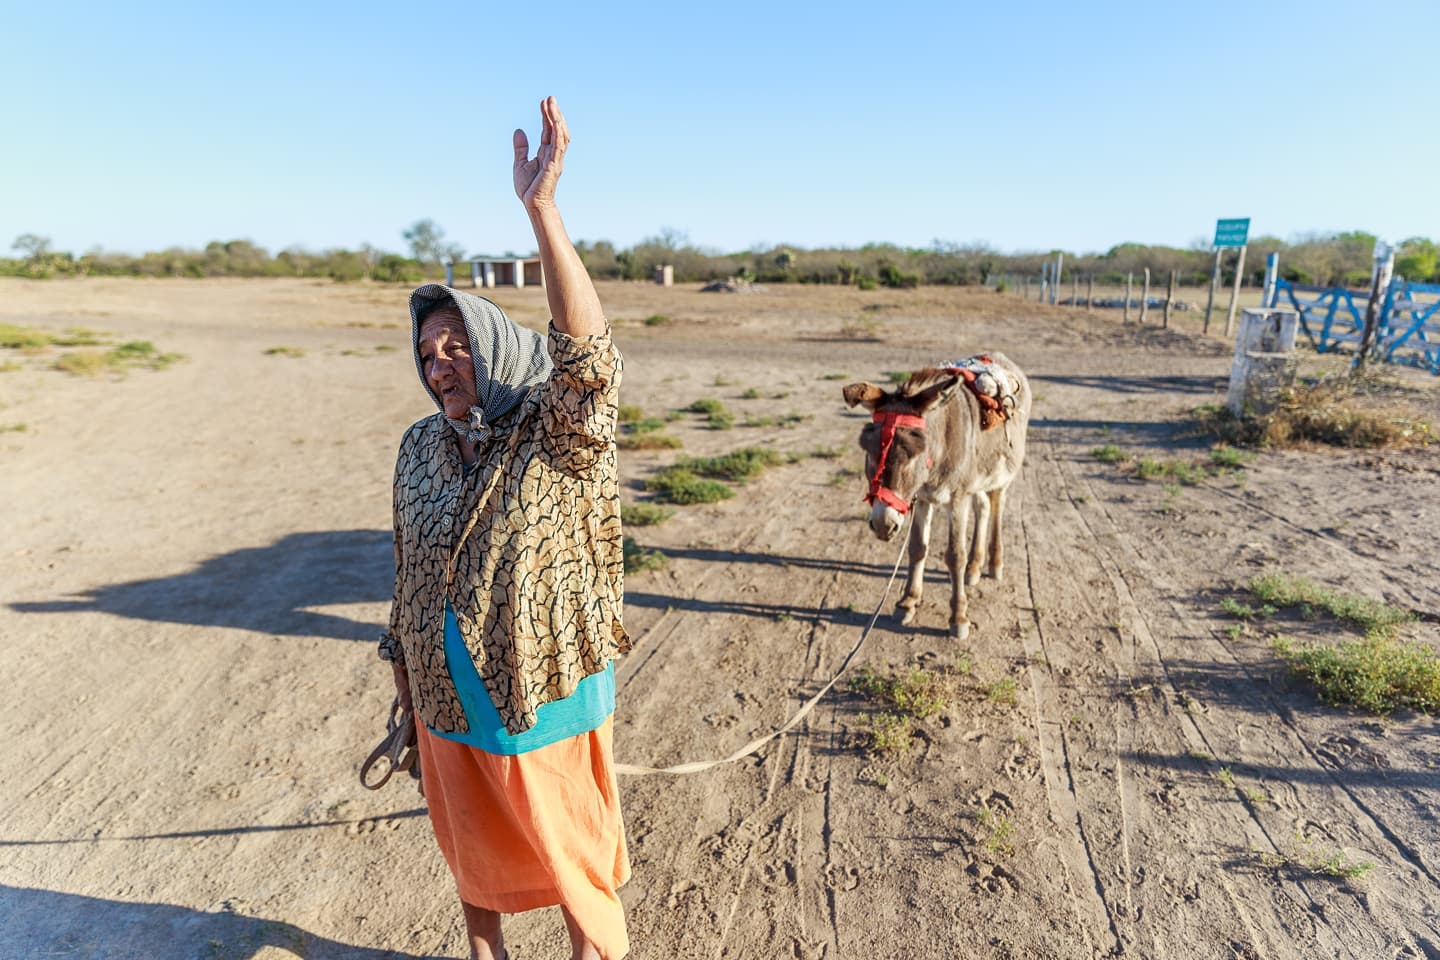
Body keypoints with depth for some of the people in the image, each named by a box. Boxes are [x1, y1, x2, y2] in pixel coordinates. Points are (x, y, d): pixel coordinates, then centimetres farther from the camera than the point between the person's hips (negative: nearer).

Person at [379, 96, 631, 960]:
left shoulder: (556, 435, -19)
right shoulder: (422, 447, -1)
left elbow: (586, 347, -39)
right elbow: (410, 566, 9)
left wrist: (540, 205, -46)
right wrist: (403, 659, 15)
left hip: (545, 701, -5)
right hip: (448, 702, 5)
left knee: (573, 857, 17)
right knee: (471, 848, 26)